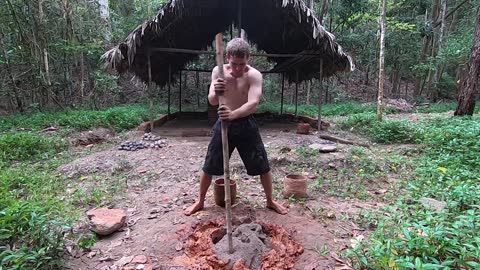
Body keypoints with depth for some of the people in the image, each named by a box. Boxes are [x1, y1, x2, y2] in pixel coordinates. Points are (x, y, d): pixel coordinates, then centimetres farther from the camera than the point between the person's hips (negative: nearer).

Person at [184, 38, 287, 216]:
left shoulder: (254, 75, -14)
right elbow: (212, 101, -14)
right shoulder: (218, 71, -6)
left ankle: (270, 201, 28)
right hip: (223, 123, 2)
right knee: (208, 166, 6)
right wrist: (216, 92, -38)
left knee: (262, 165, 4)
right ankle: (200, 201, 28)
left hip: (246, 124, -1)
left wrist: (234, 114, -48)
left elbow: (253, 103, -29)